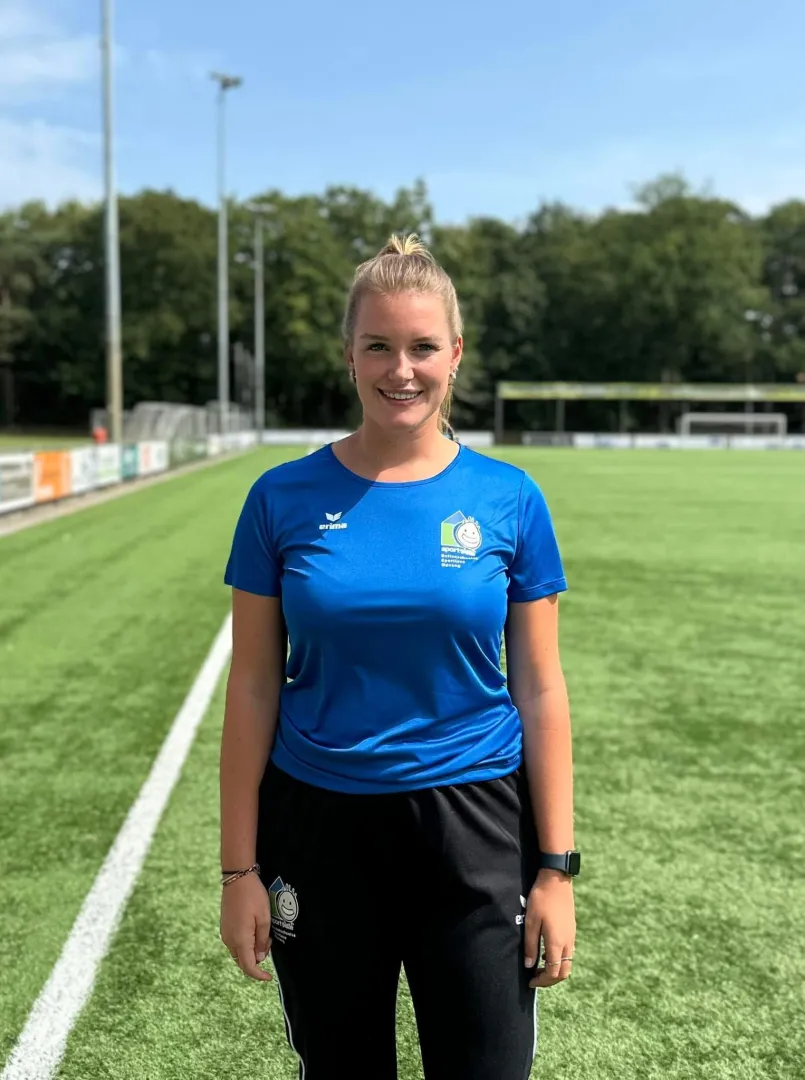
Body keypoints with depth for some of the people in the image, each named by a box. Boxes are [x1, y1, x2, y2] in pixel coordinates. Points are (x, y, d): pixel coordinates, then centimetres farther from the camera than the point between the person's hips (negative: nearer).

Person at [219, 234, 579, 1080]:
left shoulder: (509, 500, -4)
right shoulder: (284, 499, -5)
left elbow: (540, 691, -2)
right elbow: (253, 690, -2)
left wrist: (556, 868, -3)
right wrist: (240, 867, -1)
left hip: (473, 832, 0)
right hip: (321, 828, 1)